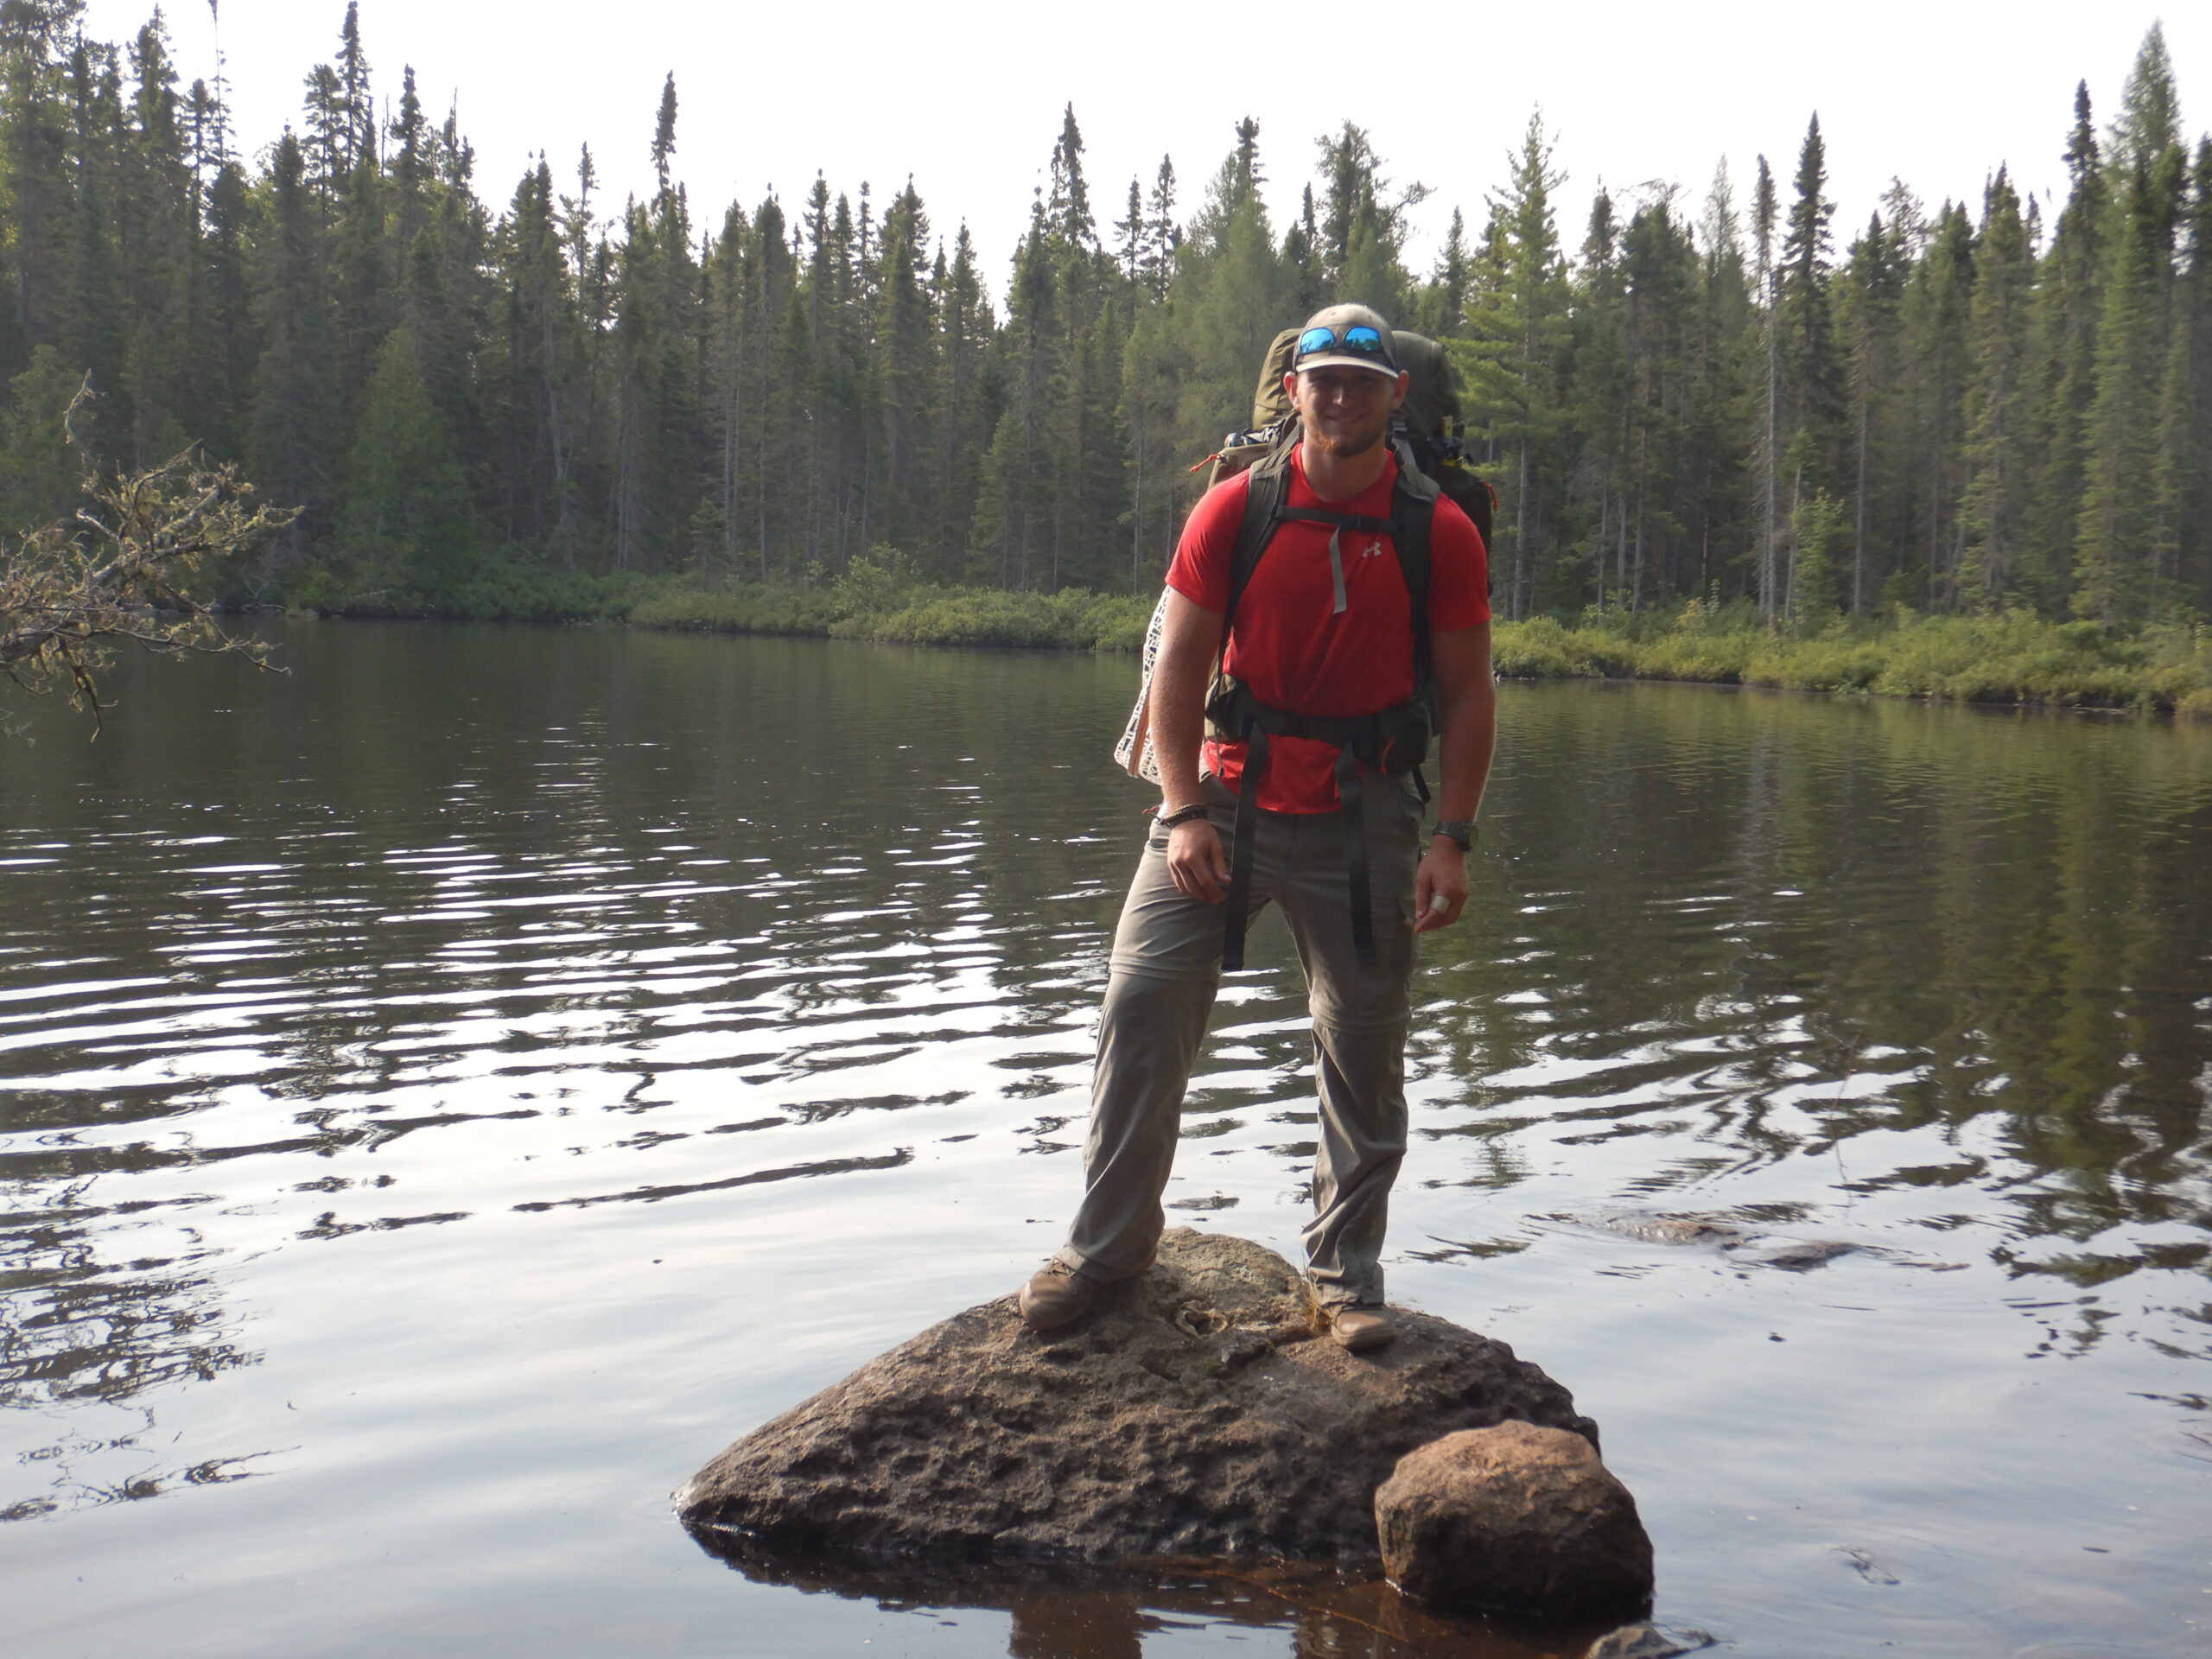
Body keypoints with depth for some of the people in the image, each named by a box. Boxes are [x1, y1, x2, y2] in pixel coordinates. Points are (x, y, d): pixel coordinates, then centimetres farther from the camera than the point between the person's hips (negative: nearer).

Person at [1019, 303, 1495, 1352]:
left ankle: (1346, 1273, 20)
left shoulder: (1440, 535, -2)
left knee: (1364, 1048, 5)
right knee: (1143, 1003, -5)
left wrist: (1450, 840, -8)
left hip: (1364, 820, 0)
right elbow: (1179, 666, 0)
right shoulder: (1234, 511, -2)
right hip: (1229, 794, 0)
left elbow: (1467, 695, 1)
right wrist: (1185, 813, -10)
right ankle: (1107, 1242, 11)